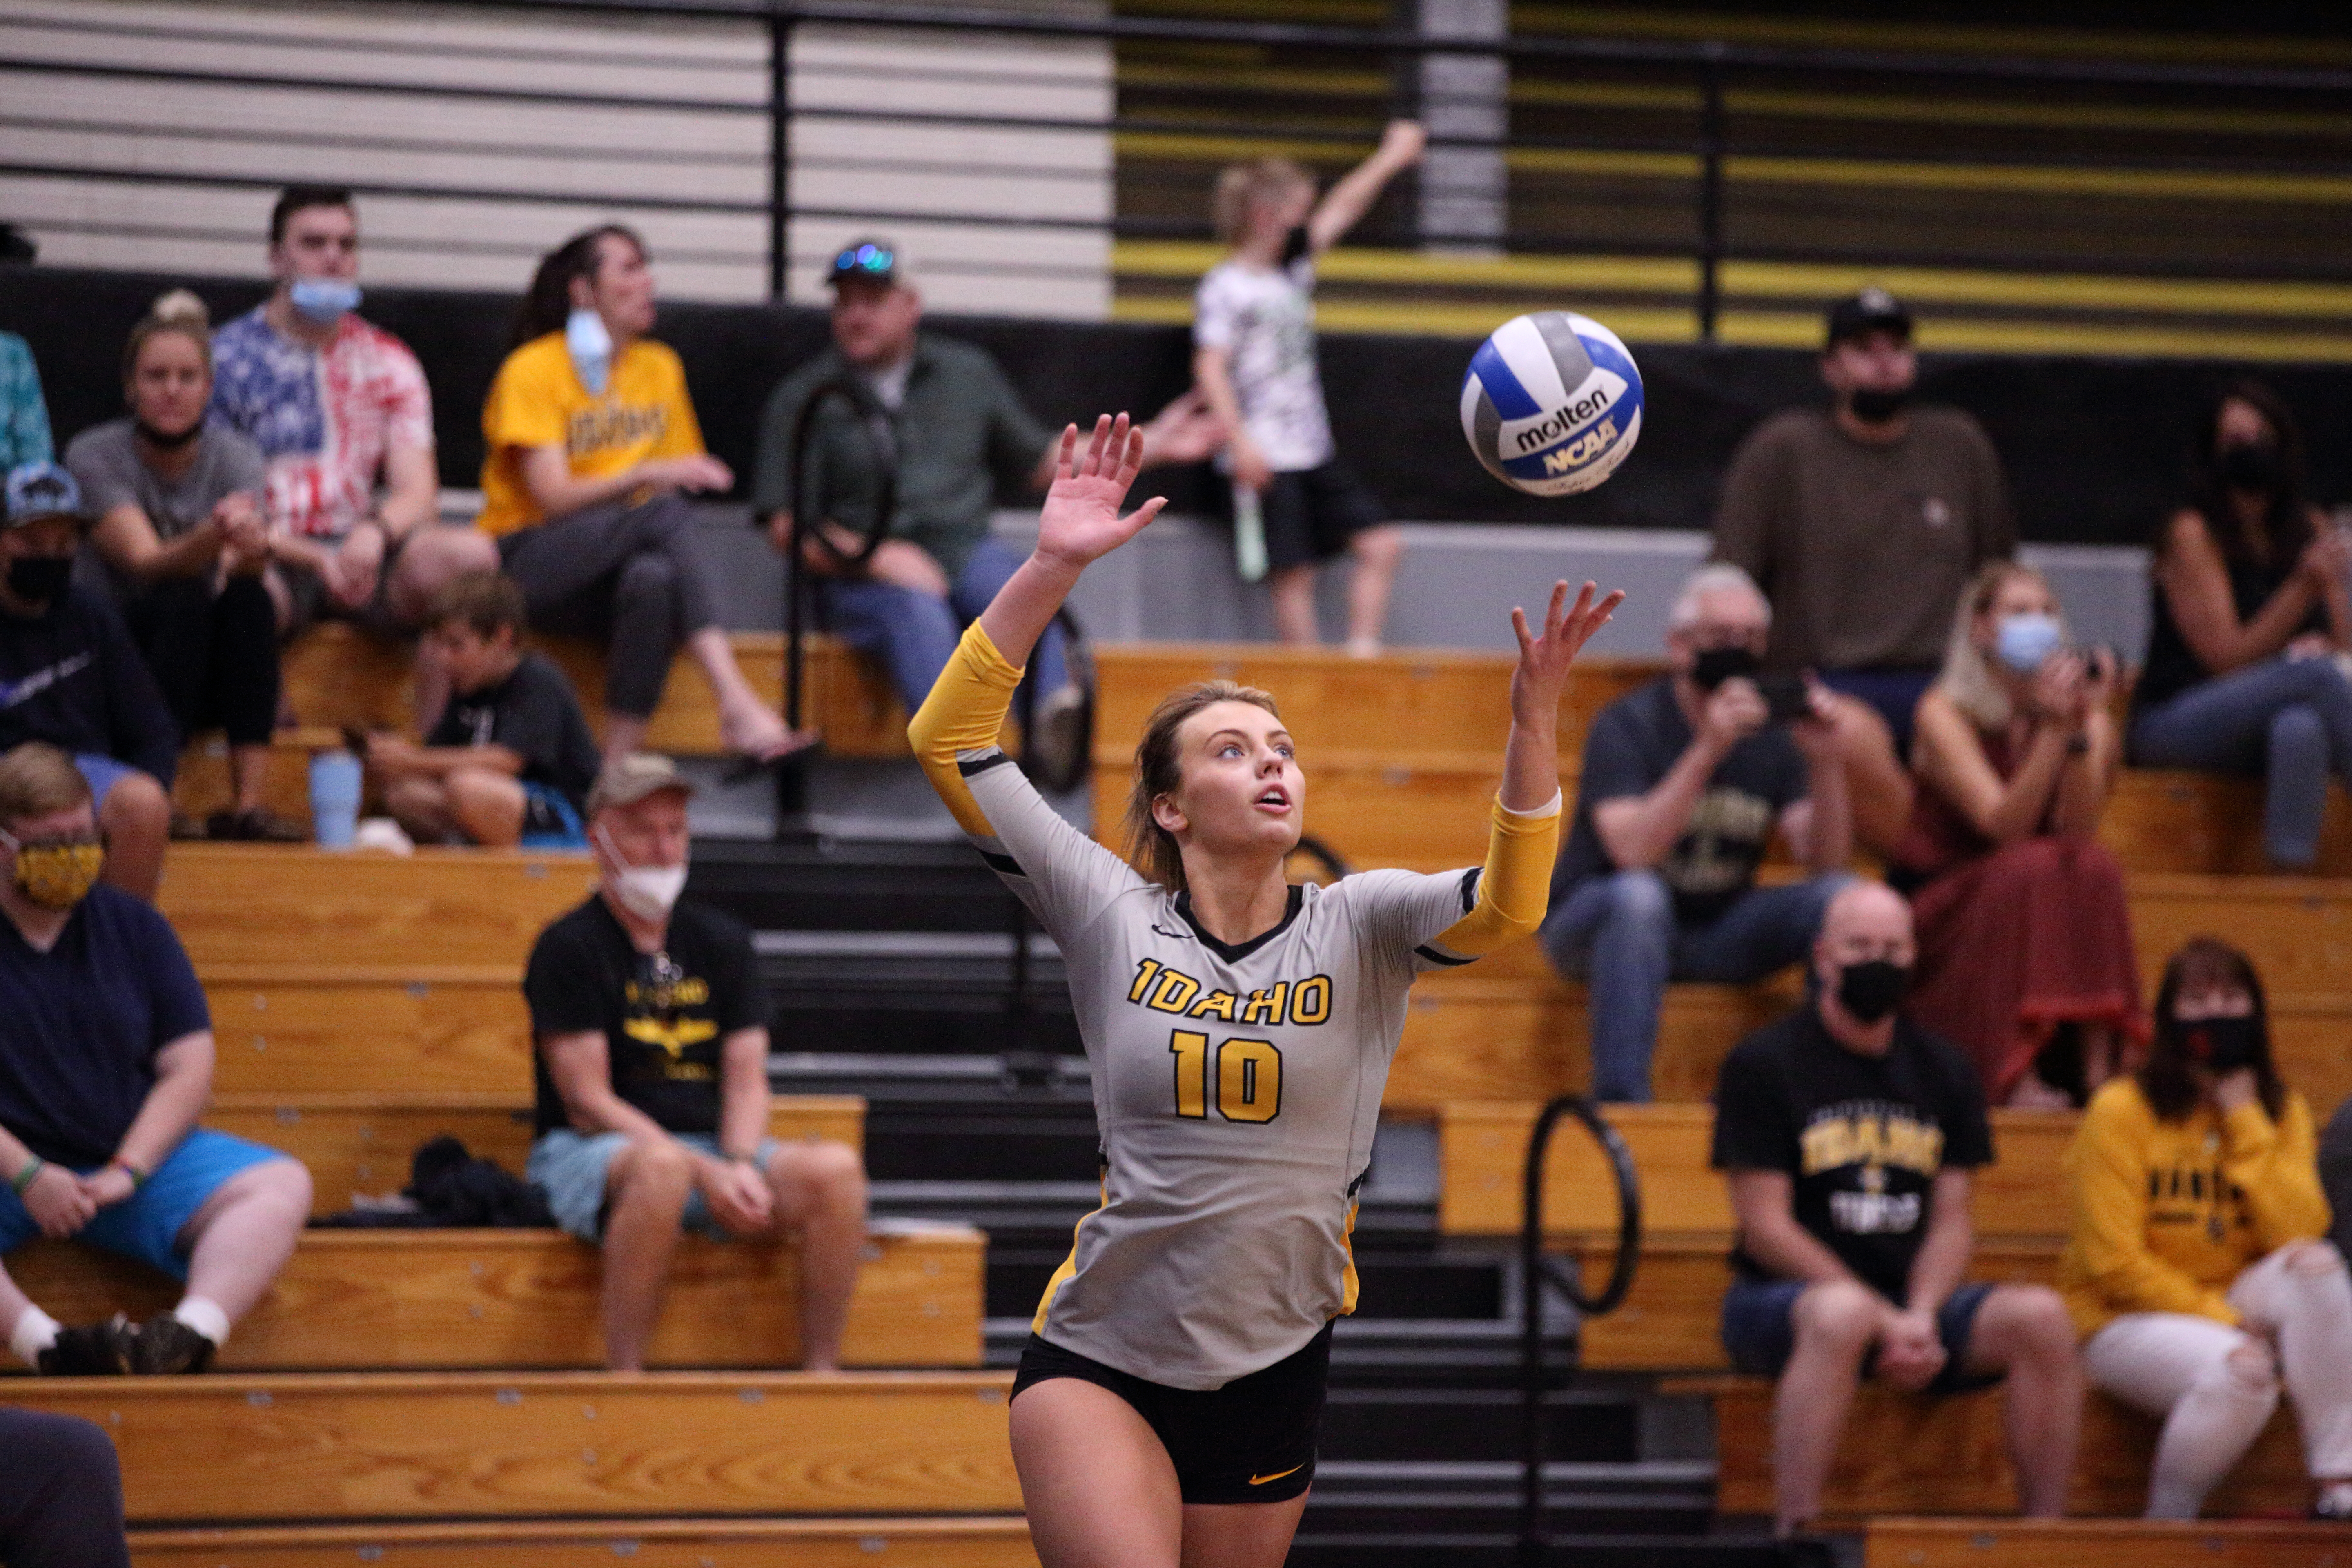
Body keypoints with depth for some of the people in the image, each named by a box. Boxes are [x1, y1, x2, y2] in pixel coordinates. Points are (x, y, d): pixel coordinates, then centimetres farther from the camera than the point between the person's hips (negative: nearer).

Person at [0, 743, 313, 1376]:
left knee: (283, 1186, -18)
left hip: (132, 1156, 4)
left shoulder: (134, 927, 12)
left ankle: (194, 1329, -41)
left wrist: (129, 1170, -9)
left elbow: (189, 1068, 7)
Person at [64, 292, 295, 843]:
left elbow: (239, 565, -23)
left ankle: (249, 804, -33)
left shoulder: (234, 456, -4)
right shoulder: (95, 455, -11)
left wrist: (250, 548, -49)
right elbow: (146, 561, -26)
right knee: (184, 599, -32)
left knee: (250, 597, -28)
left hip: (212, 668, 3)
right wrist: (213, 537, -48)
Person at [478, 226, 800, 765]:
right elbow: (554, 497, -14)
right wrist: (647, 477, -28)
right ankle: (737, 704, -43)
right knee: (664, 511, -33)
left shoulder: (660, 368, 15)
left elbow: (678, 474, 19)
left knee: (653, 578, -36)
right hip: (526, 567, -4)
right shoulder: (533, 370, -4)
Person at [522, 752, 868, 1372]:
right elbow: (588, 1102, -10)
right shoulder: (568, 948, -3)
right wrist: (706, 1174, -19)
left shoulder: (721, 942, 14)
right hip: (588, 1153, -5)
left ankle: (821, 1374, -19)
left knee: (836, 1169, -22)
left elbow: (747, 1082, 8)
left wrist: (741, 1165, -15)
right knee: (662, 1169, -41)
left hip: (716, 1152, 5)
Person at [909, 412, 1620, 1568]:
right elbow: (950, 739, -7)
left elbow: (1506, 907, -19)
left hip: (1271, 1375, 2)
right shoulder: (1113, 918, -3)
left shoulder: (1357, 928, 0)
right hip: (1096, 1363, -2)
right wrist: (1053, 566, -17)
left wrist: (1533, 721, -34)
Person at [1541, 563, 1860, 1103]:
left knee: (1837, 899, -18)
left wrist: (1825, 761, -24)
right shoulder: (1628, 725, -12)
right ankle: (1619, 1103, -35)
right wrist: (1708, 751, -37)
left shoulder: (1773, 734, 0)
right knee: (1639, 895, -38)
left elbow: (1827, 862, -9)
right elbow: (1632, 852, -29)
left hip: (1714, 932, 4)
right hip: (1595, 921, -4)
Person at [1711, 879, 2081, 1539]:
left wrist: (1920, 1318, -13)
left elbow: (1951, 1222, 8)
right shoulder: (1763, 1064, -2)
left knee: (2040, 1316, -22)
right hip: (1783, 1298, -5)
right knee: (1843, 1313, -40)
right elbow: (1765, 1226, -8)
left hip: (1915, 1303, 5)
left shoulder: (1943, 1072, 13)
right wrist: (1886, 1320, -16)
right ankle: (1794, 1541, -40)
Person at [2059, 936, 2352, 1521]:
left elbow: (2300, 1233, -12)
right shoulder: (2122, 1111, -10)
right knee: (2240, 1368, -35)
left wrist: (2246, 1123, -14)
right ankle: (2166, 1526, -11)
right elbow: (2113, 1261, -13)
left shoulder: (2283, 1112, 4)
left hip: (2229, 1309, 5)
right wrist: (2220, 1318, -18)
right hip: (2126, 1320, -5)